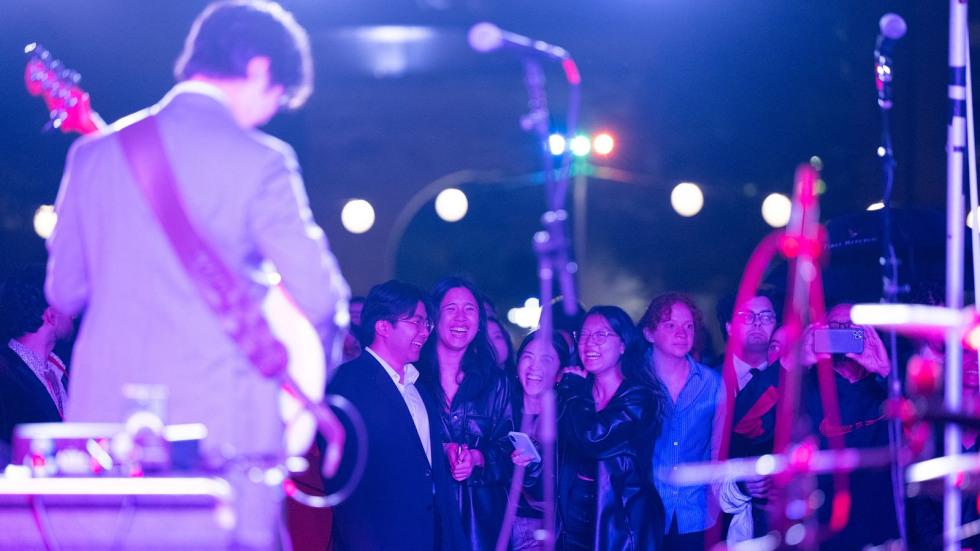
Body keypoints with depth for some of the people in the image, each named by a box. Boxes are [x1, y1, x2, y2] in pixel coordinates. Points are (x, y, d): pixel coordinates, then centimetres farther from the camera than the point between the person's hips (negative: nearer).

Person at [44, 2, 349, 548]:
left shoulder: (94, 152, 8)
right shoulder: (259, 161, -7)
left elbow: (63, 292, 14)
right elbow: (318, 299, -9)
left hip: (105, 420, 5)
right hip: (222, 426, -5)